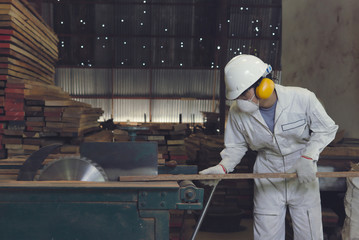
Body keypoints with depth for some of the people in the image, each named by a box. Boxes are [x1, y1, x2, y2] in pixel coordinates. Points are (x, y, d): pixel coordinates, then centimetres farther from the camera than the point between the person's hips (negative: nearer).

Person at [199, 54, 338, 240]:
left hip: (303, 178, -1)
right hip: (268, 182, 1)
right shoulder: (237, 112, -12)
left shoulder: (302, 99, -18)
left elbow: (326, 129, -5)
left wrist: (308, 157, -19)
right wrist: (223, 167, -17)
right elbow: (236, 146, 1)